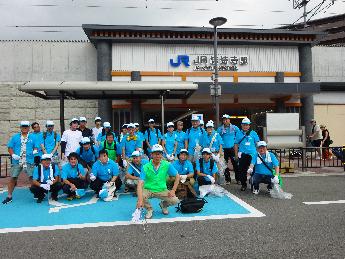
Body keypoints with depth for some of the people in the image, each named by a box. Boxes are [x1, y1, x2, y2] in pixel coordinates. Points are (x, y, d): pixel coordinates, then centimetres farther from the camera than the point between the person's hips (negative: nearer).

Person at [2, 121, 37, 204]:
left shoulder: (32, 137, 10)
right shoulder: (15, 137, 10)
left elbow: (36, 147, 10)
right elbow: (10, 147, 8)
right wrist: (13, 155, -9)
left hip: (29, 161, -1)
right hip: (16, 161, 1)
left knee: (32, 177, -5)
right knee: (13, 178, 2)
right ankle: (9, 197, 14)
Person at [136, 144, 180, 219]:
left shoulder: (167, 165, -9)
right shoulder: (146, 167, -15)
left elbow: (177, 176, 1)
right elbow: (140, 184, -23)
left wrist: (173, 190, -9)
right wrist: (140, 200, -37)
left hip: (162, 190, 2)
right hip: (148, 190, -1)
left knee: (175, 200, -21)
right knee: (141, 196, -33)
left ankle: (163, 204, 17)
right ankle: (149, 209, 3)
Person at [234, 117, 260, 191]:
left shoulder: (253, 133, 6)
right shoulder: (239, 134, 8)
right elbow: (236, 145, 10)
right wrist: (236, 155, 5)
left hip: (252, 154, -1)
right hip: (242, 155, 1)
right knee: (242, 170, 1)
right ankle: (243, 184, 15)